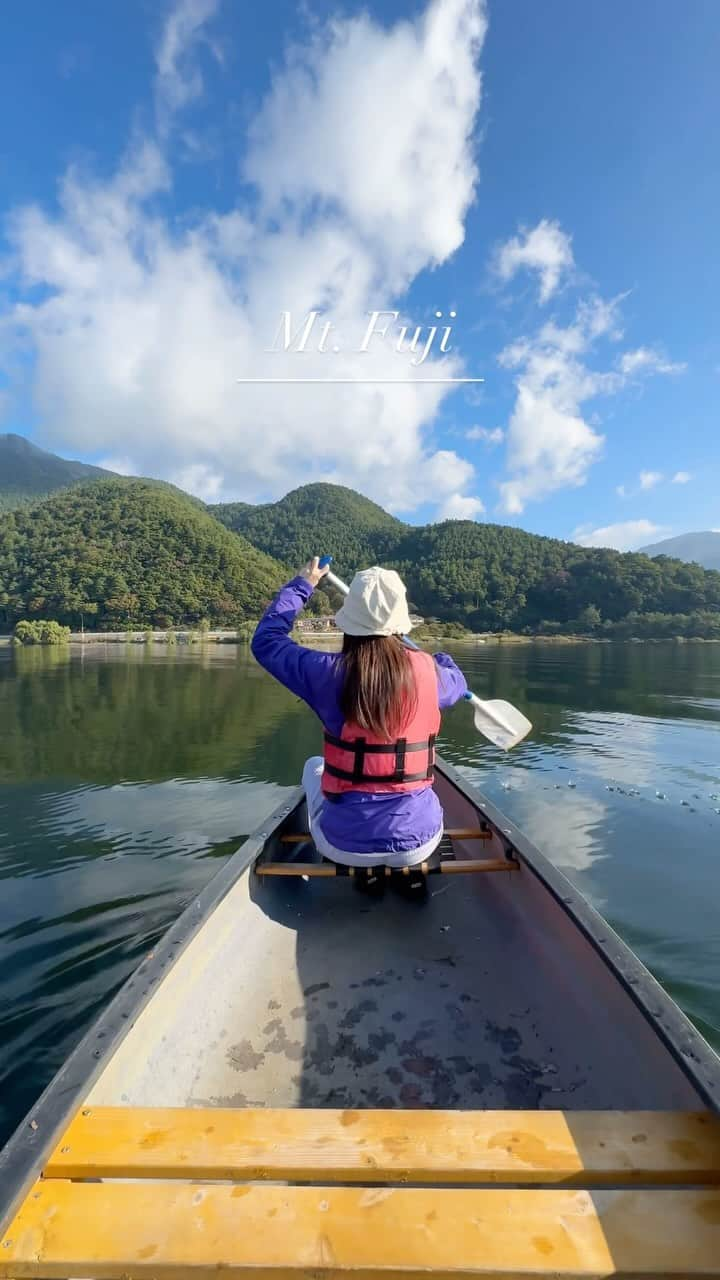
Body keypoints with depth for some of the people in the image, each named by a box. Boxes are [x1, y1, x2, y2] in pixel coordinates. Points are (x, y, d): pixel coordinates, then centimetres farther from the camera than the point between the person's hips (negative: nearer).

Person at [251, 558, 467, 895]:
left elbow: (265, 639, 3)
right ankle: (412, 868, 20)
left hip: (346, 844, -1)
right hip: (418, 840, 2)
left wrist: (301, 585, 13)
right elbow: (458, 683, 16)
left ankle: (364, 869, 21)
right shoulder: (427, 670, -10)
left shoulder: (329, 672, -16)